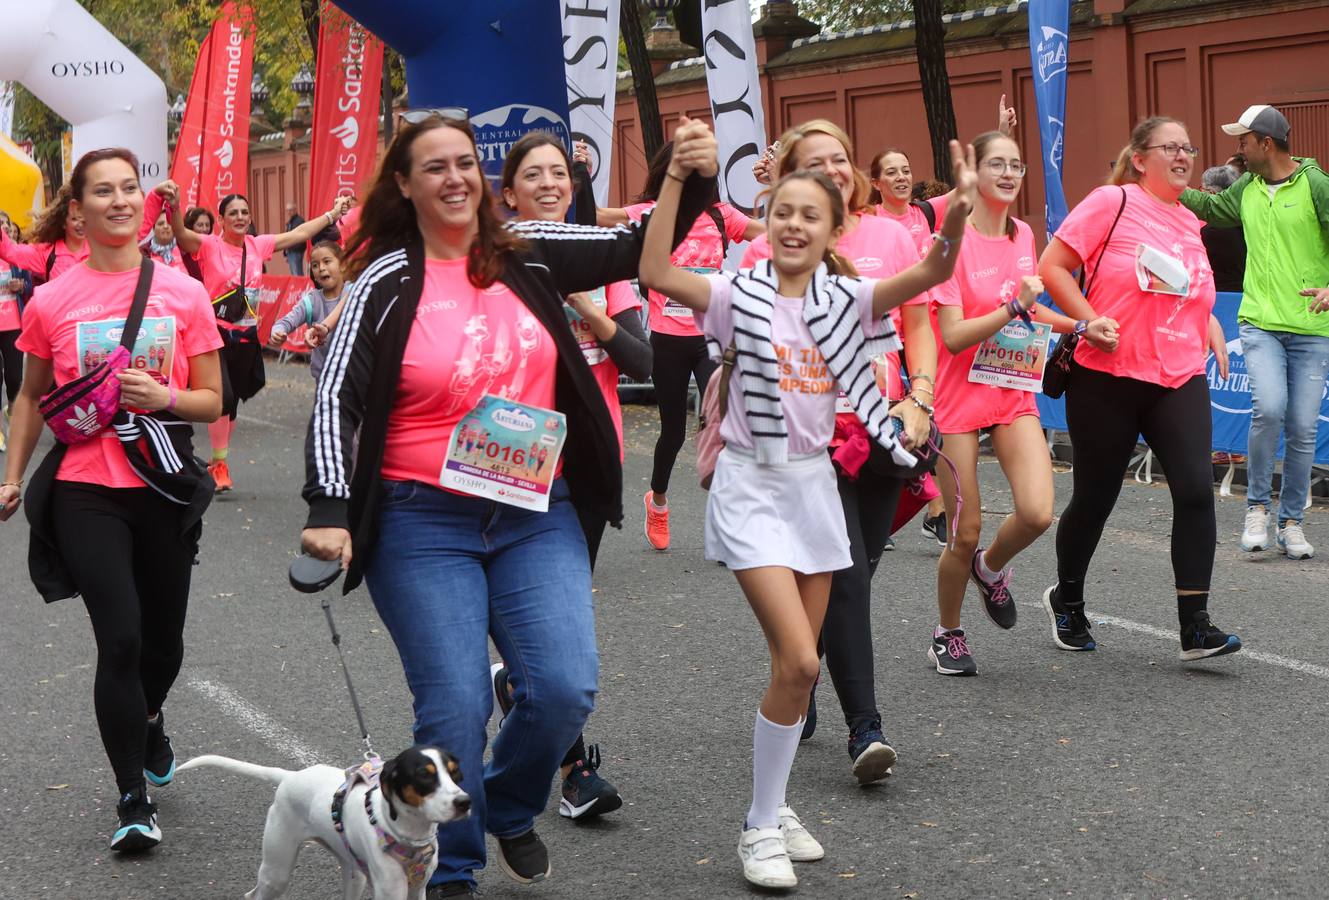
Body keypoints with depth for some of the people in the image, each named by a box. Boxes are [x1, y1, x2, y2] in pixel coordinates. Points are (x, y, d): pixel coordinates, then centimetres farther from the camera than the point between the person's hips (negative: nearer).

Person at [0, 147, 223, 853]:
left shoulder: (184, 293, -1)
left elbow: (212, 401, 3)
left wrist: (164, 397, -16)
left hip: (163, 488, 2)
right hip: (85, 492, -2)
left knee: (164, 640, 14)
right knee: (120, 640, -11)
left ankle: (149, 721, 49)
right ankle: (133, 798, 3)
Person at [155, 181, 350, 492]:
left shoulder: (258, 245, 6)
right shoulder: (209, 246, -8)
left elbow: (298, 234, 16)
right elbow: (182, 234, -27)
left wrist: (332, 214, 21)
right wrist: (174, 207, -46)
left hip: (247, 336, 5)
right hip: (218, 332, -5)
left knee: (233, 402, 12)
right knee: (223, 396, -20)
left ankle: (217, 460, 27)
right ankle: (220, 463, -5)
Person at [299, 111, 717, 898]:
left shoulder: (528, 255, 5)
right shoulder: (386, 284, -5)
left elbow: (637, 249, 8)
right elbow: (337, 400, -9)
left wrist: (693, 180, -9)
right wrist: (330, 510, -21)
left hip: (537, 515, 3)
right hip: (424, 524, -3)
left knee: (565, 687, -8)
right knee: (454, 704, -7)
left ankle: (509, 808, 24)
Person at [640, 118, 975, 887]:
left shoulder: (846, 299, 1)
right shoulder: (741, 294, -8)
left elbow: (932, 273, -13)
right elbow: (657, 273, -24)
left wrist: (960, 212, -31)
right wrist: (677, 178, -30)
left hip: (815, 481, 5)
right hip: (752, 485, -5)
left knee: (801, 661, 11)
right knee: (798, 661, -14)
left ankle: (776, 806, 27)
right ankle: (761, 827, 0)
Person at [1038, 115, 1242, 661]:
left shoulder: (1189, 222, 14)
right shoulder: (1113, 202, -5)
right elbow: (1052, 267, -9)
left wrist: (1209, 322, 12)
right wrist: (1090, 320, -18)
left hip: (1181, 378, 5)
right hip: (1108, 377, -5)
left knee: (1196, 490, -12)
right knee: (1095, 497, 7)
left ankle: (1195, 627, -8)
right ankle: (1066, 600, 32)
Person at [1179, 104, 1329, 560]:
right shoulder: (1246, 189, 10)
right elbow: (1212, 208, 31)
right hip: (1260, 321, 2)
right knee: (1268, 408, -19)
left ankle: (1291, 522, 16)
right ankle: (1257, 506, -1)